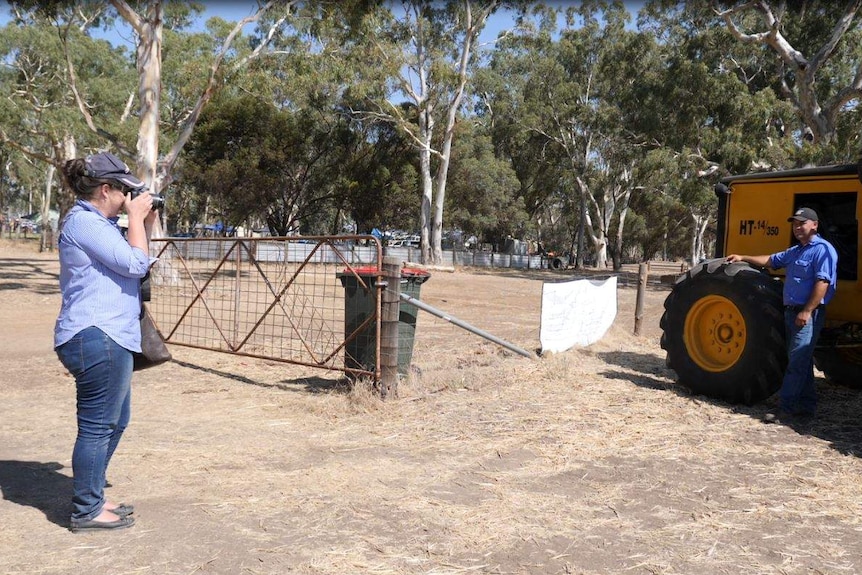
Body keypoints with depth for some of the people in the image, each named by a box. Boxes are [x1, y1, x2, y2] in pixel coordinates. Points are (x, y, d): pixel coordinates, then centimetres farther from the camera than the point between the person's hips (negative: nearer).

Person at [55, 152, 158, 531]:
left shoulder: (98, 222, 19)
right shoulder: (83, 221, -14)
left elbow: (133, 261, 24)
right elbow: (135, 263, -19)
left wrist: (145, 224, 14)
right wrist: (136, 218, -7)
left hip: (108, 337, 11)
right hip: (96, 339, -11)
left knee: (114, 422, 18)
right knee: (97, 426, -2)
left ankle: (91, 498, 30)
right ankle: (86, 512, 9)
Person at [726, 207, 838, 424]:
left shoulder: (823, 249, -11)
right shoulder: (795, 251, 19)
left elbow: (823, 282, -19)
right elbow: (770, 261, 32)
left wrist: (807, 311, -23)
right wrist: (743, 258, 29)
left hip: (808, 314, -10)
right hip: (791, 311, 10)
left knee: (797, 362, -10)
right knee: (802, 362, 13)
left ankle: (786, 409, -10)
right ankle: (806, 406, 20)